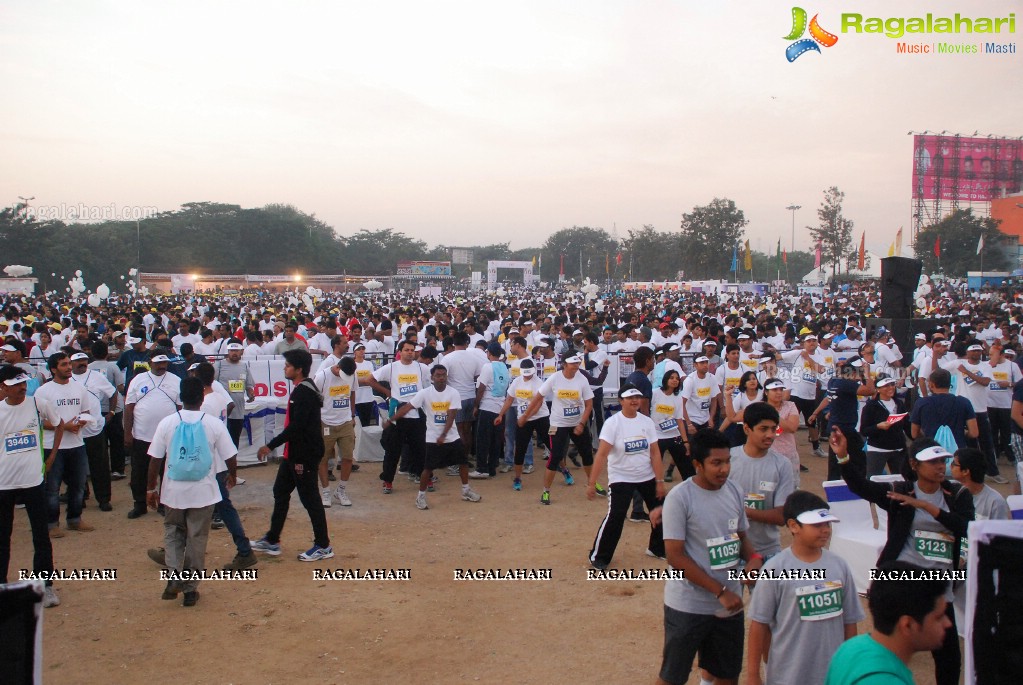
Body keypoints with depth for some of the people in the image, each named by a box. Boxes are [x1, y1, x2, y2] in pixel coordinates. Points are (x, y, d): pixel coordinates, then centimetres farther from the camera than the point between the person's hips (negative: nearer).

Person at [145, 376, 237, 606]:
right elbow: (230, 458, -4)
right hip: (203, 492, -1)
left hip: (174, 492, 1)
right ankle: (190, 588, 16)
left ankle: (174, 576, 0)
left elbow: (155, 460, -4)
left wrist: (150, 488, 8)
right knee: (197, 538, 11)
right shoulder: (214, 424, -7)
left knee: (173, 532, 19)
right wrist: (232, 475, 17)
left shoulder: (167, 422, -5)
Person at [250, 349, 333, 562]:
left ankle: (323, 546, 9)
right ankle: (272, 541, 26)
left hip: (305, 455, -10)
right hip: (294, 454, 11)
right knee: (280, 492, 15)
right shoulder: (301, 389, 12)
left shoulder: (305, 392, -20)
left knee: (309, 498, -2)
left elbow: (296, 426, -26)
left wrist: (271, 446, -23)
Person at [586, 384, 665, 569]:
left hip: (647, 477, 5)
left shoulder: (647, 422, -3)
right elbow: (601, 454, -20)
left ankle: (657, 548, 35)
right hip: (621, 478, -5)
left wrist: (660, 481, -8)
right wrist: (592, 483, -24)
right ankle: (598, 557, 3)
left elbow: (655, 453, -3)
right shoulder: (612, 423, -15)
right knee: (615, 517, -14)